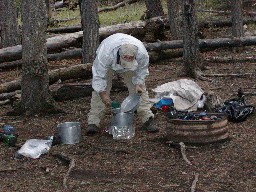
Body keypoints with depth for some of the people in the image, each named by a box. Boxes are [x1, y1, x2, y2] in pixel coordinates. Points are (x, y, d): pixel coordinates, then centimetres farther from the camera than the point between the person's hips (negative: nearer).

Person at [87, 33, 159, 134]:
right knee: (99, 91, -14)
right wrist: (103, 94, -36)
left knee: (140, 90, -7)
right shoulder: (105, 53, -46)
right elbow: (99, 74, -35)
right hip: (108, 65, -2)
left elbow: (141, 71, -15)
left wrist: (138, 84, -28)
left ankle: (147, 119, -1)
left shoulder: (142, 54, -38)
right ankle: (93, 122, -11)